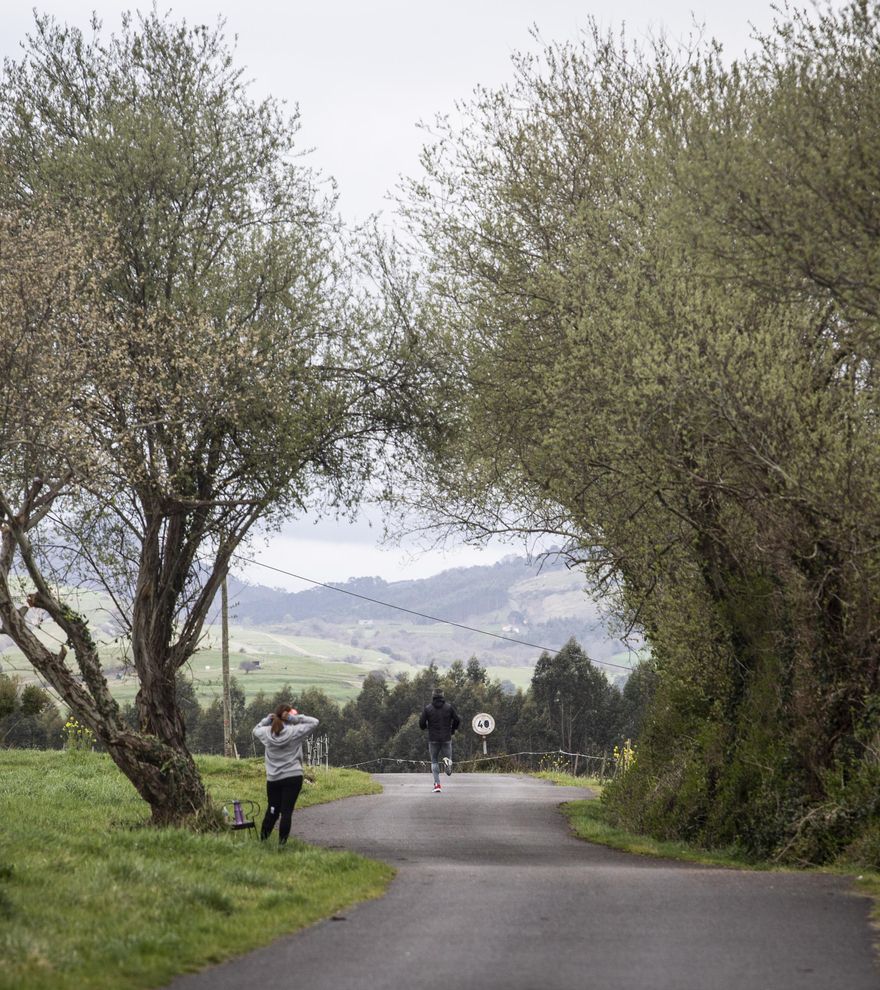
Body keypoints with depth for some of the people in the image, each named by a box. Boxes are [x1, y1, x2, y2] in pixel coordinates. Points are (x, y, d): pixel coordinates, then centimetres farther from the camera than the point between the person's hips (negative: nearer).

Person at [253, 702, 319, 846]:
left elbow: (256, 729, 21)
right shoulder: (294, 732, -11)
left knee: (272, 811, 16)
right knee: (287, 811, -1)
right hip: (293, 777, -4)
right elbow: (314, 722, -3)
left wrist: (268, 719, 8)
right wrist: (295, 718, -7)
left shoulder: (266, 733, -1)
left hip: (273, 779, 4)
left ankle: (262, 840, 17)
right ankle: (281, 843, -2)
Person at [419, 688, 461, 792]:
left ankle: (437, 784, -4)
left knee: (434, 761, 12)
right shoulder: (449, 707, 0)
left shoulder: (428, 708, -1)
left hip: (433, 739, 0)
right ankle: (447, 761, -24)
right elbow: (457, 720, -3)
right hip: (446, 738, 0)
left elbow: (421, 724, -4)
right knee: (447, 756, 15)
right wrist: (452, 730, 15)